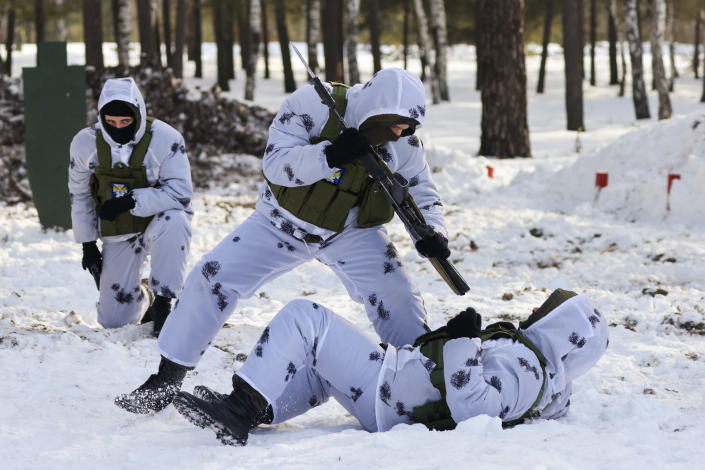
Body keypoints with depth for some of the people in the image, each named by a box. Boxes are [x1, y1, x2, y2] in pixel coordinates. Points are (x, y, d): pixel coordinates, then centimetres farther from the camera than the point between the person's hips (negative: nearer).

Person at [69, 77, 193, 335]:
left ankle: (163, 303, -26)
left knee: (173, 222, -41)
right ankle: (143, 299, 35)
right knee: (112, 320, -2)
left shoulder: (165, 138, -21)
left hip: (159, 219, -3)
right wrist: (87, 244, 6)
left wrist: (130, 201, -30)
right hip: (118, 233, 3)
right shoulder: (85, 142, -9)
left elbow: (180, 193, -23)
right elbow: (79, 196, 5)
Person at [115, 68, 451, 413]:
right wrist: (329, 155, -43)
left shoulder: (402, 142, -16)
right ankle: (167, 380, 4)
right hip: (283, 221, -1)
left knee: (395, 295, -21)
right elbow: (275, 164, -28)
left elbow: (422, 194, -6)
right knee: (210, 279, -9)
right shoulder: (314, 105, -26)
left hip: (350, 230, 1)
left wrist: (431, 233, -27)